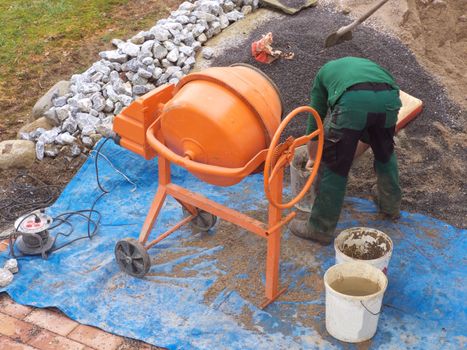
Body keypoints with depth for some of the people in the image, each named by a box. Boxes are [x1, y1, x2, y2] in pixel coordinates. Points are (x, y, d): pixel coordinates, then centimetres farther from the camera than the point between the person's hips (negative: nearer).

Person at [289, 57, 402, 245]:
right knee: (385, 151, 32)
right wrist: (352, 153, 59)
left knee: (333, 164, 11)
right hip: (389, 96, 4)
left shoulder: (324, 72, 38)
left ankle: (321, 229, 19)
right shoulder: (368, 64, 45)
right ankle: (391, 205, 46)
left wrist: (312, 158, 53)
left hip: (353, 101, -4)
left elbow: (315, 120, 39)